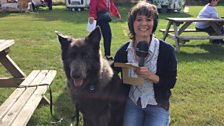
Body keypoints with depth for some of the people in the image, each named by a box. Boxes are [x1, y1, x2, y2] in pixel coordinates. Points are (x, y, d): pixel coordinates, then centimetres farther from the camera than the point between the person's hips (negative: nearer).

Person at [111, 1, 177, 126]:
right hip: (132, 102, 2)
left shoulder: (166, 50, -14)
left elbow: (171, 82, -12)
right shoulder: (124, 50, -6)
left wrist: (151, 76, -28)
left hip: (158, 105, -2)